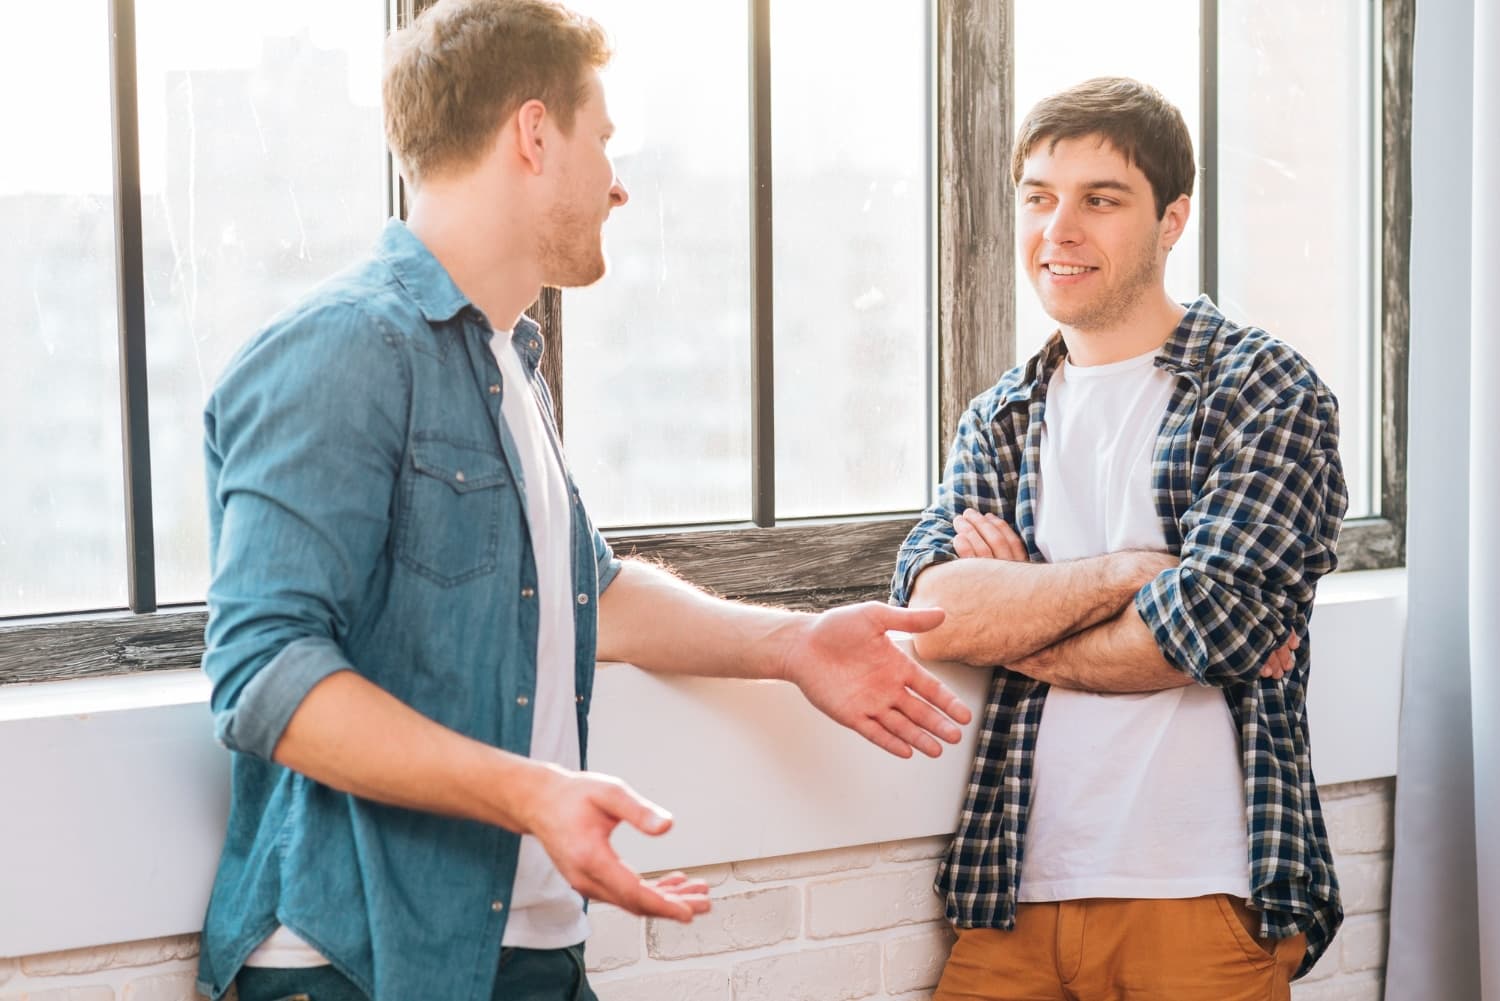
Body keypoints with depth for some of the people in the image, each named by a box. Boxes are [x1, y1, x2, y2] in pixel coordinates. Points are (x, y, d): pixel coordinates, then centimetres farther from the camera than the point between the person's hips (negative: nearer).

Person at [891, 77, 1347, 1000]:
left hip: (1200, 892, -4)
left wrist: (1013, 626, -2)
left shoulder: (1268, 393, -1)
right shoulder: (1001, 421, 13)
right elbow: (934, 612, -4)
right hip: (1018, 890, 4)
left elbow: (1216, 620, -14)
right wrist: (1137, 570, -13)